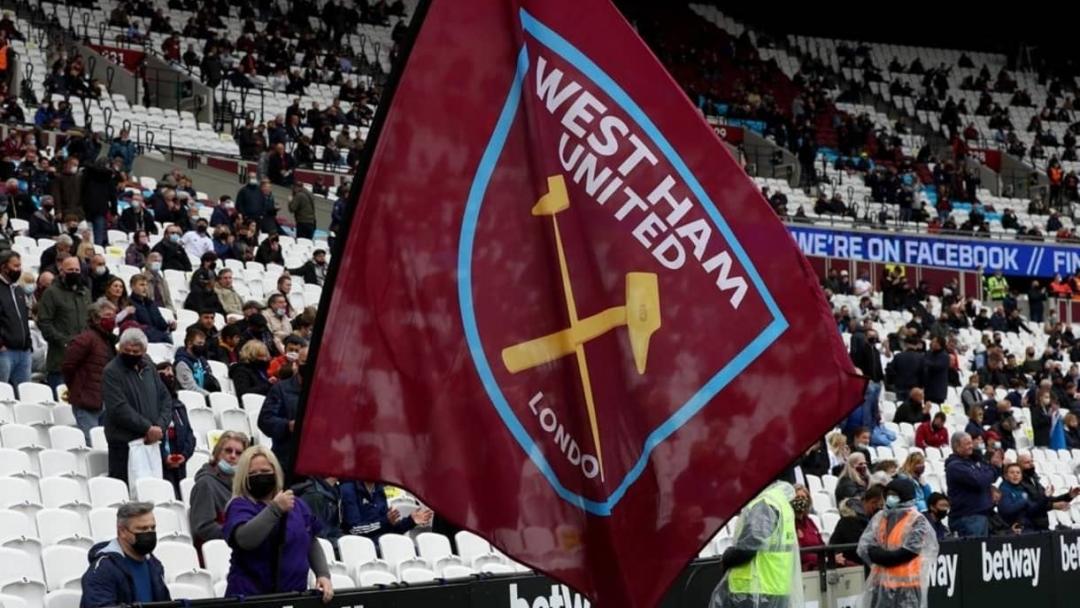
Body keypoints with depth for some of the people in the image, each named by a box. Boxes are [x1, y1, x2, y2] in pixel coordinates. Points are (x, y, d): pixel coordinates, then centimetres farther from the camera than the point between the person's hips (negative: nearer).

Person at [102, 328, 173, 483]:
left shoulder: (148, 367, 13)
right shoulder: (112, 372, -6)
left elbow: (165, 399, 12)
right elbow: (120, 409, -15)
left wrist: (160, 427, -5)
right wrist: (148, 428, -15)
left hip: (152, 442, 6)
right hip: (124, 443, -6)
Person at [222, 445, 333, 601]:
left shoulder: (297, 505, 12)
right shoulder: (240, 506, -5)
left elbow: (312, 544, 20)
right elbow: (245, 539, -25)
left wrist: (323, 574, 6)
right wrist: (275, 509, -29)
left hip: (294, 595, 5)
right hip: (250, 596, -5)